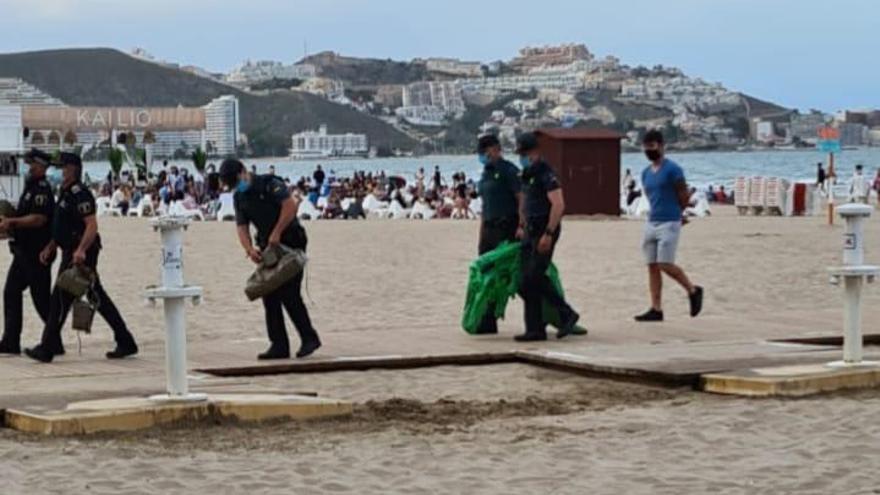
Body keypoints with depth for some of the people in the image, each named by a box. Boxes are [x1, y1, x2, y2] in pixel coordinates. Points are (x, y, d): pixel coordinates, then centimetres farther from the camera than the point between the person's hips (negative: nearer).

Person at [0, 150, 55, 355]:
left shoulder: (42, 190, -13)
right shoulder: (30, 188, 18)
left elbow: (38, 219, -25)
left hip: (37, 253, -10)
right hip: (23, 252, 10)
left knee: (41, 298, -4)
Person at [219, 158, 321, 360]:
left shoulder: (269, 184, -12)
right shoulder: (239, 198, 10)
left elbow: (290, 205, -23)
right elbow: (242, 226, 6)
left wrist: (276, 233, -23)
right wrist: (249, 249, -12)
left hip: (290, 243, -8)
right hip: (268, 248, 8)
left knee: (289, 294, -12)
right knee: (269, 296, 2)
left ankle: (309, 338, 0)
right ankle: (279, 346, 6)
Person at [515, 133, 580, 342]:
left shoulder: (545, 174, -13)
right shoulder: (527, 175, 16)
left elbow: (558, 205, -21)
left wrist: (548, 233, -24)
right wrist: (523, 228, 19)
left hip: (544, 231, -9)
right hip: (531, 231, 9)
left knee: (534, 279, -13)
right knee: (528, 281, 5)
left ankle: (567, 315, -1)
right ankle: (535, 329, 8)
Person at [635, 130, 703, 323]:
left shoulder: (672, 169, -10)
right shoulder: (645, 173, 13)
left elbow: (684, 196, -5)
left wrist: (674, 213, 8)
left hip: (669, 223, -8)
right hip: (651, 223, 8)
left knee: (665, 265, -12)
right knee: (652, 266, 4)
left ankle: (693, 291, 10)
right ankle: (656, 309, 7)